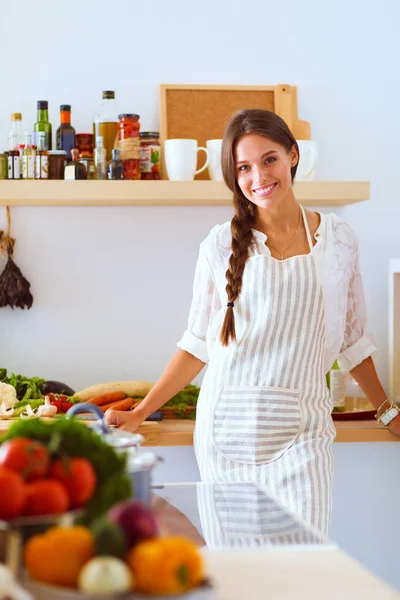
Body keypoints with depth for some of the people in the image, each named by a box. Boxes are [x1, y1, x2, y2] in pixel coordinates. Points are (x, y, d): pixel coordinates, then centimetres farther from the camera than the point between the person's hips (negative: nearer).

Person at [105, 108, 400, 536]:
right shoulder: (222, 245, 3)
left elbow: (352, 340, 17)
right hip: (228, 430, 0)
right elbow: (198, 342, 9)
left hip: (299, 432, 0)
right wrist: (139, 414, 4)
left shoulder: (338, 239, 7)